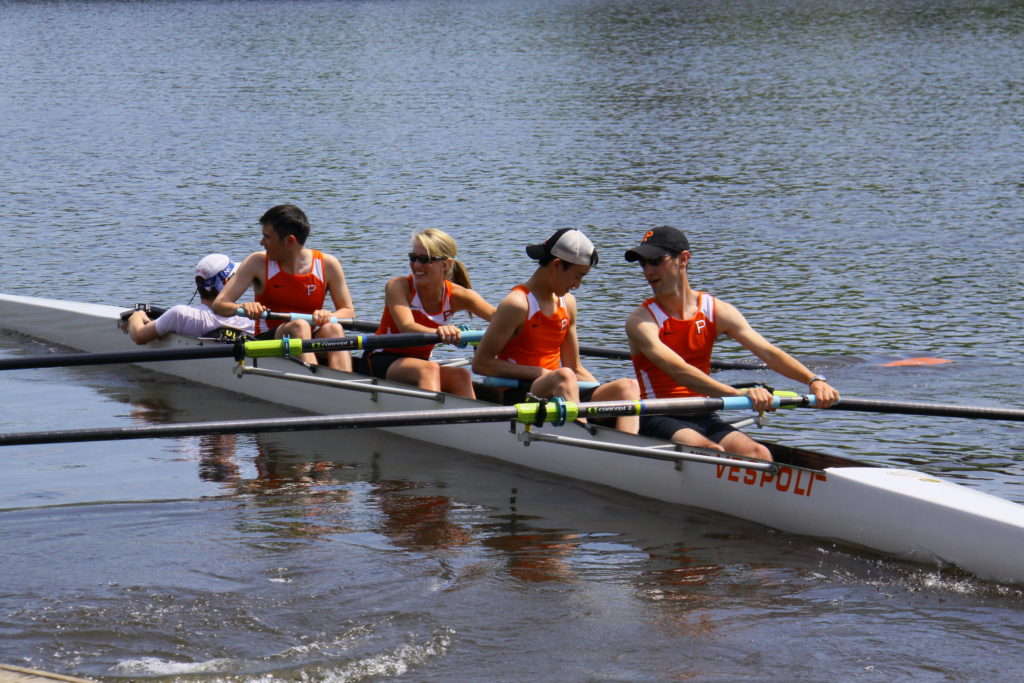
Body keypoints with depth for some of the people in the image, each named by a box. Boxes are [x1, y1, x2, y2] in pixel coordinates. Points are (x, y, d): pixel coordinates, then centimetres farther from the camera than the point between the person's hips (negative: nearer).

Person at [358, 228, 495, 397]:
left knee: (461, 376, -25)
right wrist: (438, 332, -54)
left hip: (418, 364, 4)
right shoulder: (398, 286, -13)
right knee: (428, 369, -33)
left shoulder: (457, 296, -3)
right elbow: (407, 327, -31)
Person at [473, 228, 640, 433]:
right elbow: (480, 363, -11)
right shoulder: (518, 303, -7)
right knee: (564, 377, -37)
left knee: (628, 387, -14)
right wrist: (540, 373, -15)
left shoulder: (567, 303, 17)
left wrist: (607, 395, 3)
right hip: (517, 396, -7)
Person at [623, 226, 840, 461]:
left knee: (757, 454, -23)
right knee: (712, 452, -33)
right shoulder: (641, 320, -8)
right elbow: (679, 371, -23)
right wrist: (741, 394, -37)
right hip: (657, 420, -4)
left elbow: (768, 352, -3)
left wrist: (814, 380, -22)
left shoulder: (717, 312, 6)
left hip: (703, 417, 4)